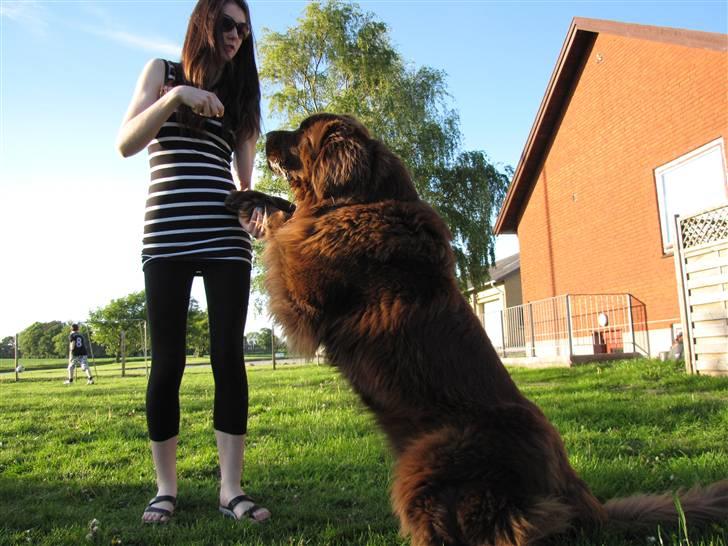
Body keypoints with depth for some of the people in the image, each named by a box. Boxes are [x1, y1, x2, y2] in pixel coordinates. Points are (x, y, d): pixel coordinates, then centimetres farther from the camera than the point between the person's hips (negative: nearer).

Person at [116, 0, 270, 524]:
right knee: (168, 361, -2)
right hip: (168, 235, -2)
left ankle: (232, 487, 1)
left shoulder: (239, 94, 20)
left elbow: (244, 176, 13)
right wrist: (175, 97, -13)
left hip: (227, 237, 3)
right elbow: (126, 143, -1)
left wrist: (253, 211, -7)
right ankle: (166, 487, 10)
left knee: (229, 356, -5)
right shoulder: (163, 72, 13)